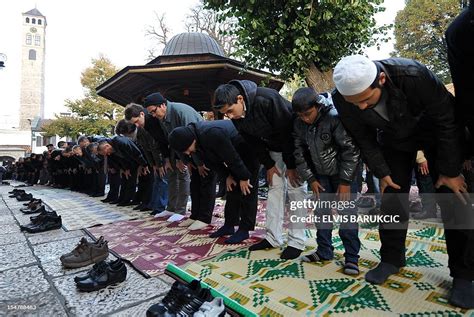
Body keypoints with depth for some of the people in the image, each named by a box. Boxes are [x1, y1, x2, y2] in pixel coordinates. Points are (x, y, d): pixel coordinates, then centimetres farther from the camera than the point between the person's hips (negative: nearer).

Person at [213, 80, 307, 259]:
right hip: (274, 149, 6)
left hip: (295, 143, -6)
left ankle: (296, 241, 2)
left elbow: (288, 131, -29)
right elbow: (254, 142, -1)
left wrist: (291, 165, -22)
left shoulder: (267, 100, -35)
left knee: (295, 188, -8)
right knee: (274, 188, 4)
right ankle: (273, 237, 12)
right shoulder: (237, 118, -13)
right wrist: (268, 165, -3)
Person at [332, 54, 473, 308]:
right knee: (392, 196, 0)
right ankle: (391, 259, 16)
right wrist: (382, 172, -12)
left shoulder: (415, 76, -38)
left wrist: (450, 171, -19)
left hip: (436, 132, -2)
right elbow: (363, 138, -11)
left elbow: (447, 119, -23)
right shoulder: (341, 99, -29)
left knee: (453, 199, -6)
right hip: (393, 139, 3)